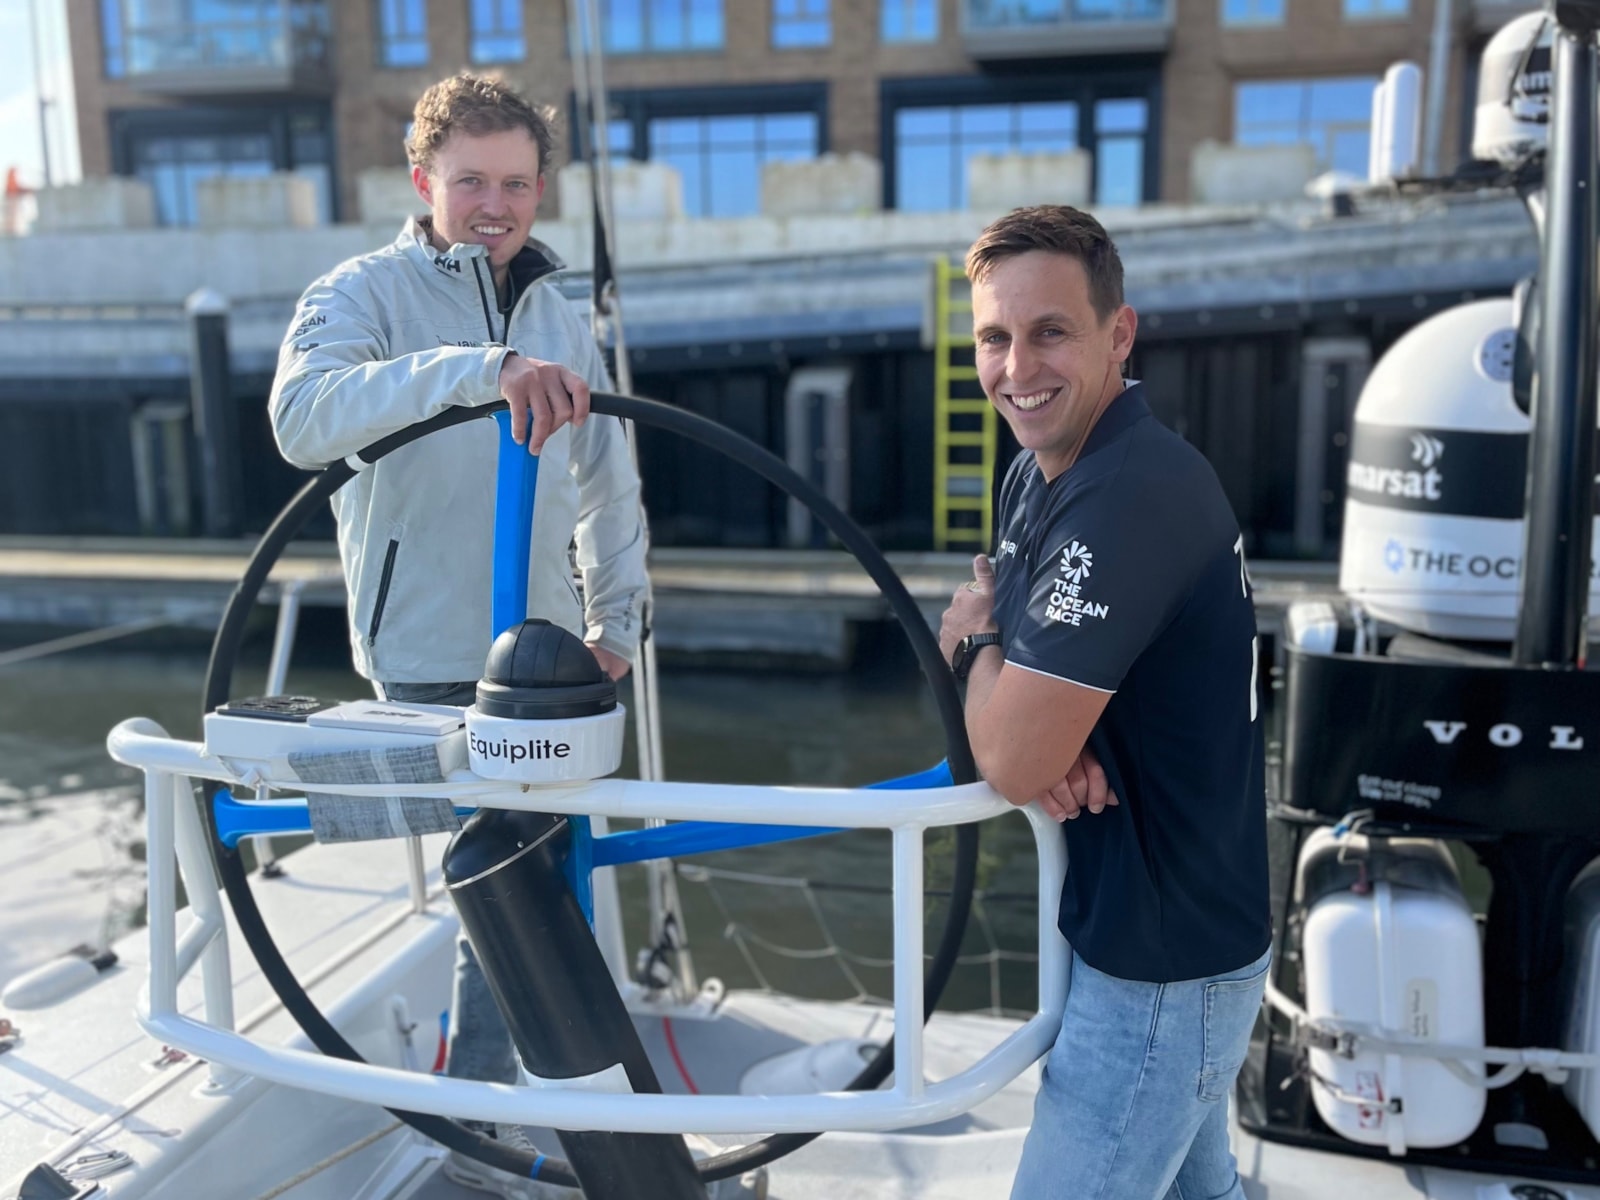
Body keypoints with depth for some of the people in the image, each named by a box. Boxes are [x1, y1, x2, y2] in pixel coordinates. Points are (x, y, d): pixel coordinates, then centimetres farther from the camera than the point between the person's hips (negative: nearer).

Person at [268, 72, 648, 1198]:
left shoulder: (558, 317, 11)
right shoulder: (368, 292, -8)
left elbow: (607, 483, 17)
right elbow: (304, 415, -30)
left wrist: (618, 620, 15)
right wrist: (475, 368, -42)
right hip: (436, 655, -6)